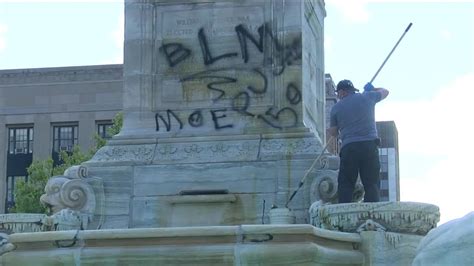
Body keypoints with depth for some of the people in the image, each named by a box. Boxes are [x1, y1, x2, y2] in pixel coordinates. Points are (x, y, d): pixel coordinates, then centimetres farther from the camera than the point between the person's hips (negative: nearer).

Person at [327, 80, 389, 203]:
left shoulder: (336, 107, 10)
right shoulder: (367, 97, 12)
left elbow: (333, 133, 16)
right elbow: (385, 92, 31)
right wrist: (371, 89, 48)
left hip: (348, 148, -1)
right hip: (370, 145, 1)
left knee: (345, 185, 3)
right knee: (372, 184, -1)